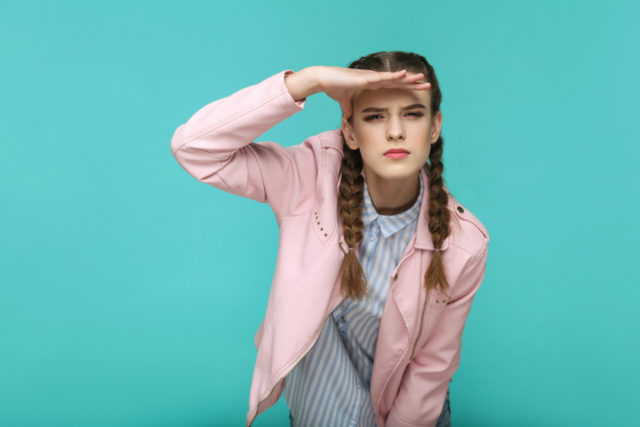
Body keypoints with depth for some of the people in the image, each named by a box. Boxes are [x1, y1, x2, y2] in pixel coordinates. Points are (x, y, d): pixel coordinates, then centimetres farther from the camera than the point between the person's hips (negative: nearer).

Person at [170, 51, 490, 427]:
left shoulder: (465, 244, -25)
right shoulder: (314, 177, -26)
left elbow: (433, 364, -15)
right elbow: (194, 147, -36)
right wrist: (309, 80, -43)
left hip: (400, 396, 1)